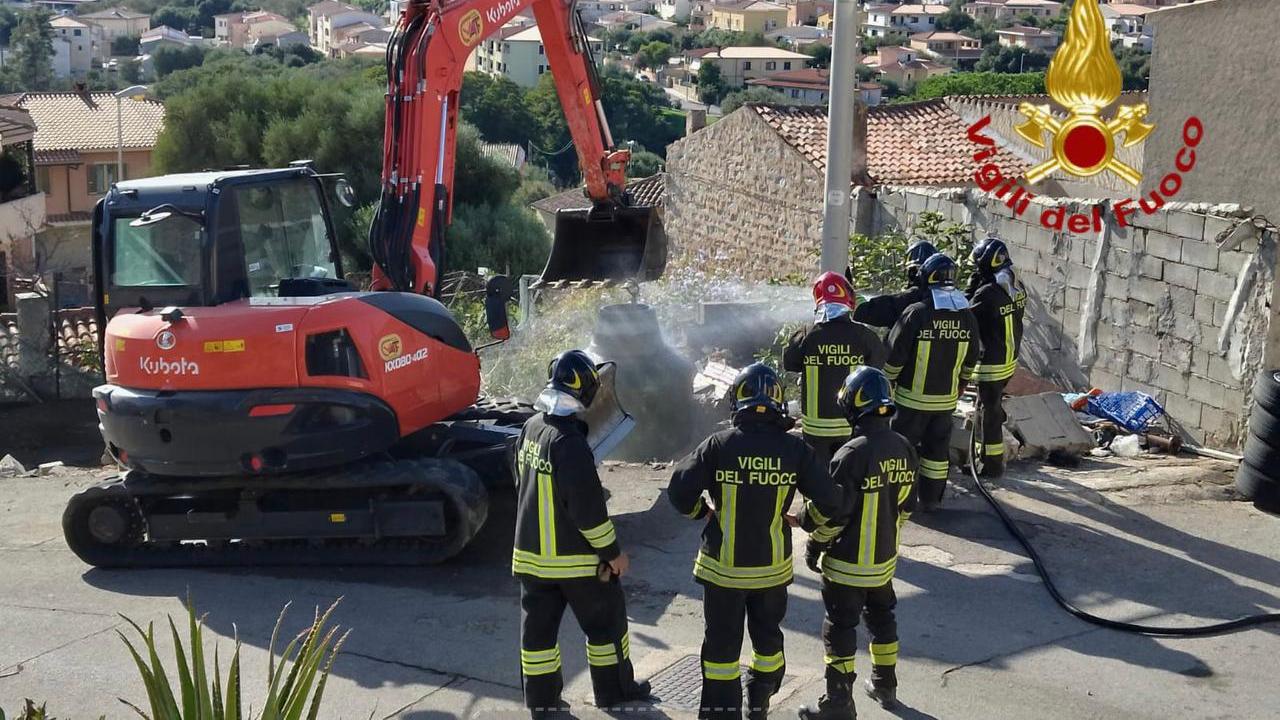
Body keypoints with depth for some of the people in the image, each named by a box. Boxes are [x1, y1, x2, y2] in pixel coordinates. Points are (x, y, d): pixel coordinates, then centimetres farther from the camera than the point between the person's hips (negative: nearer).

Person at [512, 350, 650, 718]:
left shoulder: (531, 428, 1)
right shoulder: (569, 442, -25)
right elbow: (588, 508, -22)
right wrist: (613, 552, -11)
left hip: (531, 553, 7)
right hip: (576, 558, -7)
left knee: (538, 626, 13)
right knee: (606, 621, 12)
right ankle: (614, 689, 24)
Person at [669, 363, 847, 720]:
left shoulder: (718, 445, -15)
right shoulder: (794, 449, -10)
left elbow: (679, 492, -13)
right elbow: (831, 502, -9)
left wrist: (703, 512, 7)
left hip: (722, 566, -2)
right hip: (772, 567, 2)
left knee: (722, 643, 11)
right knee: (768, 637, 22)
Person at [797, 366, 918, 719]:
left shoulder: (852, 454, -24)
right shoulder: (904, 449, -3)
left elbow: (832, 513, -20)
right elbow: (907, 505, 8)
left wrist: (815, 546, -5)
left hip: (848, 563, -7)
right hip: (885, 558, 7)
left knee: (840, 628, 4)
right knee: (882, 618, 23)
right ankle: (885, 684, 36)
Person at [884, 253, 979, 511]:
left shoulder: (916, 313, -17)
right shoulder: (967, 316, -2)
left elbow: (894, 356, -13)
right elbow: (970, 361, 11)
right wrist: (961, 384, 27)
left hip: (912, 398, -4)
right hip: (946, 399, 4)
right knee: (938, 448, 15)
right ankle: (931, 499, 23)